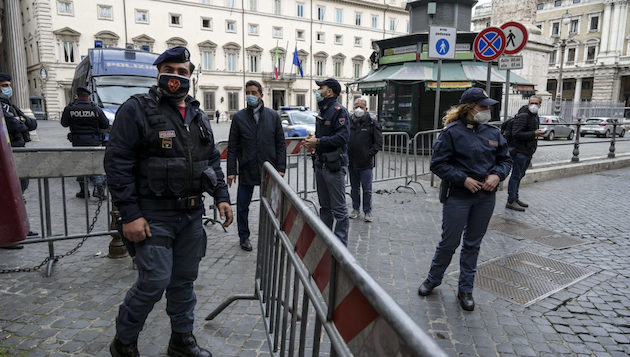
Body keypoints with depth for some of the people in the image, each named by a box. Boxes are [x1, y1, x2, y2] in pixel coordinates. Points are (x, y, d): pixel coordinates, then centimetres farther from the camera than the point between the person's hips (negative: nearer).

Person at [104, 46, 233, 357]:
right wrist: (129, 214, -17)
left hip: (191, 214, 6)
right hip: (153, 215, -6)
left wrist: (221, 197, 6)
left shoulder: (198, 116, 13)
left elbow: (212, 160, 18)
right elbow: (117, 163, -12)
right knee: (154, 281, -6)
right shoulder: (137, 109, -7)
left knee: (184, 280, 14)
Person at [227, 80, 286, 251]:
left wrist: (281, 168, -3)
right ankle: (244, 237, 25)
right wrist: (231, 171, -4)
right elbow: (232, 147, 3)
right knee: (242, 207, 6)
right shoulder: (239, 118, 2)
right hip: (246, 170, 0)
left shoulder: (273, 116, 4)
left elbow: (281, 144, 4)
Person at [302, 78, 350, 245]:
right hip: (320, 164, 9)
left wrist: (318, 142, -19)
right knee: (325, 206, 18)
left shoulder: (339, 110, -11)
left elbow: (342, 137, -21)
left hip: (334, 165, -9)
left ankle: (340, 244, 7)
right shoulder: (323, 111, 19)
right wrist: (312, 140, 7)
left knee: (339, 208, -2)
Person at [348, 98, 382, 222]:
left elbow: (378, 142, -2)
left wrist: (370, 154, -10)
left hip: (366, 163, -3)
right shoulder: (349, 121, 5)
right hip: (351, 162, 3)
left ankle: (367, 211, 14)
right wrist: (345, 153, 2)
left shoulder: (372, 123, -3)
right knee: (354, 188, 15)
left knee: (367, 189, 1)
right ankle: (356, 209, 28)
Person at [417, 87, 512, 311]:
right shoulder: (452, 132, -9)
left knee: (473, 244, 13)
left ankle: (465, 290, 26)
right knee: (449, 242, 5)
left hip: (485, 198, 5)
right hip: (457, 197, -5)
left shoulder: (492, 133, 6)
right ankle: (433, 279, 30)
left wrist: (497, 175, -7)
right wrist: (464, 179, -18)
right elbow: (438, 164, -10)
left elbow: (505, 159, 14)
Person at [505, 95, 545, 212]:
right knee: (516, 175, -6)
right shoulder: (523, 116, -15)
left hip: (528, 151, 10)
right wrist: (534, 134, -23)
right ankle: (511, 201, -2)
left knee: (520, 175, 15)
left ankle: (515, 199, 24)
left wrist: (538, 132, 13)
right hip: (520, 151, -10)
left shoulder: (535, 116, 17)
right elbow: (516, 133, -23)